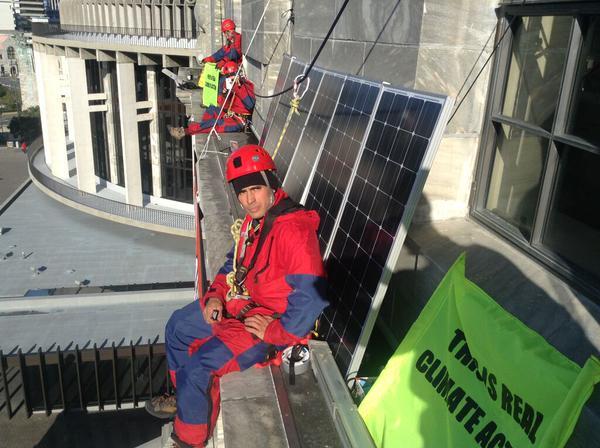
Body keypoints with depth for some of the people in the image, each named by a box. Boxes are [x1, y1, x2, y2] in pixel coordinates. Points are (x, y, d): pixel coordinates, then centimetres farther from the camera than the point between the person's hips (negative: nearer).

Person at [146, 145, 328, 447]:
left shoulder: (294, 230, -29)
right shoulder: (254, 220, 2)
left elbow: (312, 296, -33)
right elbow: (235, 261, 17)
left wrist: (276, 331, -24)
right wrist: (216, 294, 2)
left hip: (269, 320, -10)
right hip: (239, 303, 10)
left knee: (199, 364, -18)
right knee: (177, 326, 20)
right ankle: (186, 397, 39)